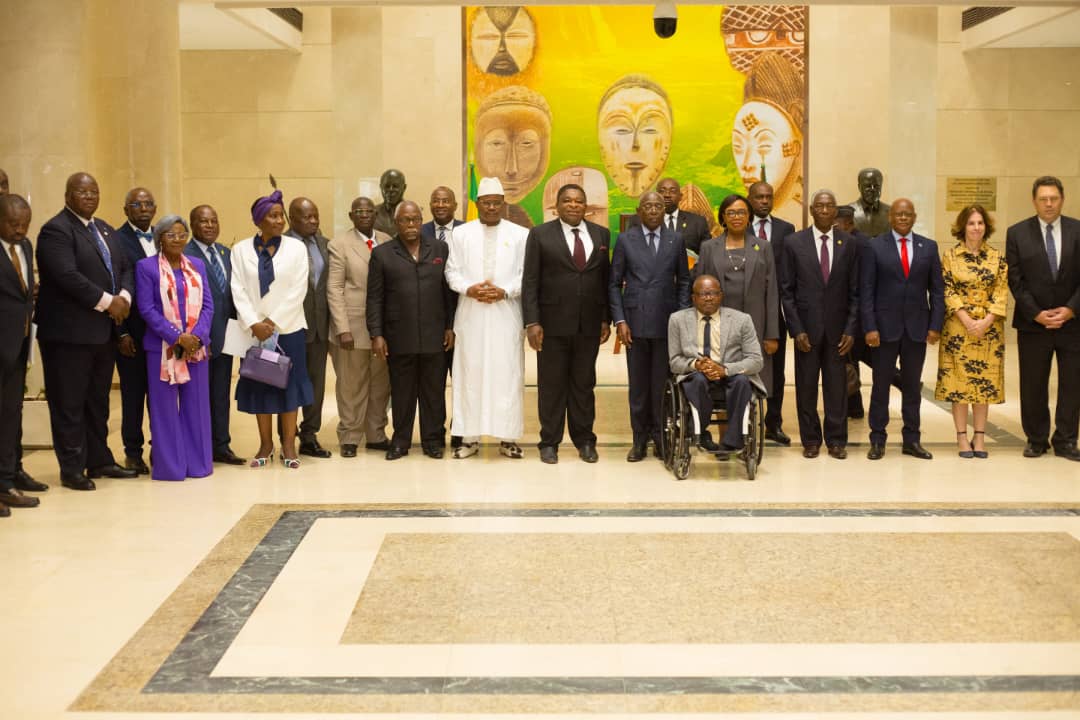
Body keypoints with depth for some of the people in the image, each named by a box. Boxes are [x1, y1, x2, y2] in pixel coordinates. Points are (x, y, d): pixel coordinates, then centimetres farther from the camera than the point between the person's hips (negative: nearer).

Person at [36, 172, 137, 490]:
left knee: (98, 401, 15)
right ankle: (71, 470, 7)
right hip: (69, 332, -8)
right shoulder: (56, 230, -11)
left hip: (104, 330, 8)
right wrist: (107, 302, -19)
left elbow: (125, 269, 14)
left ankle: (99, 460, 25)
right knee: (69, 404, 0)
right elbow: (67, 276, -22)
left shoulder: (106, 230, 17)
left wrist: (124, 297, -6)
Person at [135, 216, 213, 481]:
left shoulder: (197, 265, 11)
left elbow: (207, 304, 7)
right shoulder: (146, 267, -2)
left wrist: (196, 336, -10)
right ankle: (170, 466, 7)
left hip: (196, 345, 4)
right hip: (163, 346, -3)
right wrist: (177, 338, -14)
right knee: (165, 407, 1)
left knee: (196, 406, 6)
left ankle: (197, 463, 14)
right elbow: (147, 309, -8)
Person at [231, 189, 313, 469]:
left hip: (289, 328, -1)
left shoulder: (296, 247, 0)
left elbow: (298, 290, -5)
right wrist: (254, 324, -13)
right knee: (259, 384, 5)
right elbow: (239, 291, -2)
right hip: (255, 329, 1)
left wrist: (274, 322, -11)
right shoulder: (241, 249, 3)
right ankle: (266, 445, 14)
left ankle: (289, 445, 10)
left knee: (289, 383, 2)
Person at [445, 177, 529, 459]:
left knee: (507, 374, 0)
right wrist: (469, 289, -12)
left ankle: (507, 437, 6)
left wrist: (505, 291, -13)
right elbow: (452, 272, 6)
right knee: (470, 373, 2)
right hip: (470, 316, 1)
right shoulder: (460, 234, 8)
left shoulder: (520, 234, 4)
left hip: (506, 315, -1)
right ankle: (469, 437, 7)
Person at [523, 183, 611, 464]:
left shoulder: (601, 235, 8)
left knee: (584, 384, 9)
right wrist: (532, 322, -10)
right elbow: (530, 282, -3)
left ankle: (584, 440, 18)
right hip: (553, 323, -2)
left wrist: (606, 319, 5)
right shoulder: (540, 235, 0)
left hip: (589, 324, 2)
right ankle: (549, 442, 13)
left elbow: (605, 279, 10)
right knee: (551, 385, 4)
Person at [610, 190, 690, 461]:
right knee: (638, 383, 5)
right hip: (635, 321, 0)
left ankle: (660, 436, 14)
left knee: (662, 383, 2)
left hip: (667, 322, 0)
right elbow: (614, 284, 4)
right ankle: (640, 439, 13)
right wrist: (619, 320, -4)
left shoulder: (676, 240, 6)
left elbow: (683, 281, 9)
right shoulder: (625, 240, 4)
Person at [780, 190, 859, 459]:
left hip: (837, 327, 1)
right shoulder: (794, 243, 1)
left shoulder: (849, 244, 5)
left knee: (837, 385, 4)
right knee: (806, 386, 4)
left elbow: (854, 291, 5)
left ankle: (836, 440, 14)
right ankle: (810, 440, 15)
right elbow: (787, 290, 0)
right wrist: (796, 329, -7)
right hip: (806, 326, -1)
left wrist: (850, 329, -3)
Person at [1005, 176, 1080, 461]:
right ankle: (1036, 440, 17)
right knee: (1033, 386, 5)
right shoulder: (1017, 233, 0)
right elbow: (1015, 280, -3)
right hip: (1033, 322, 0)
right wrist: (1036, 314, -10)